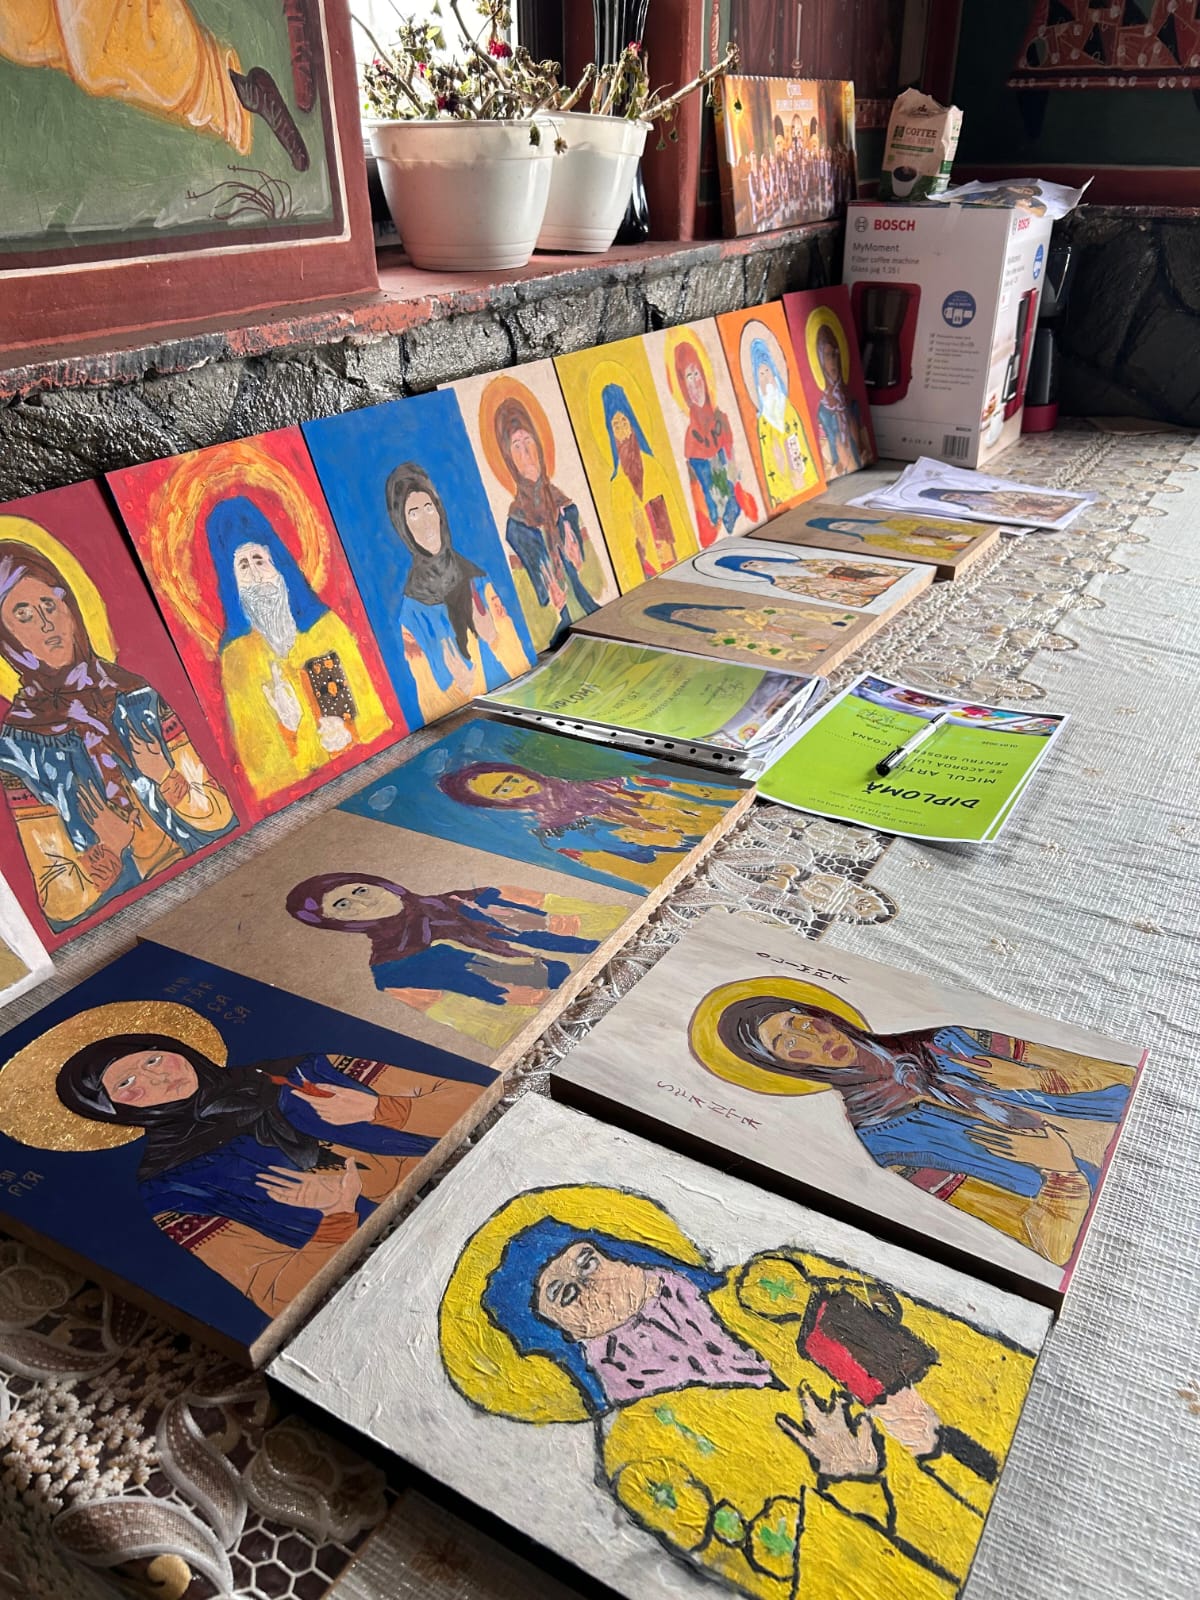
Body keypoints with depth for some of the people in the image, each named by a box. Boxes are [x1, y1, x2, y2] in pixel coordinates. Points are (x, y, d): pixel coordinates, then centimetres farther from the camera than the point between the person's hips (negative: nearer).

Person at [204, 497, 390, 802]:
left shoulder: (325, 624, 8)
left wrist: (347, 732, -8)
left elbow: (368, 705, 11)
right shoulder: (236, 657, 4)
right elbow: (255, 753, 4)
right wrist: (287, 724, -14)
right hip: (296, 787, 0)